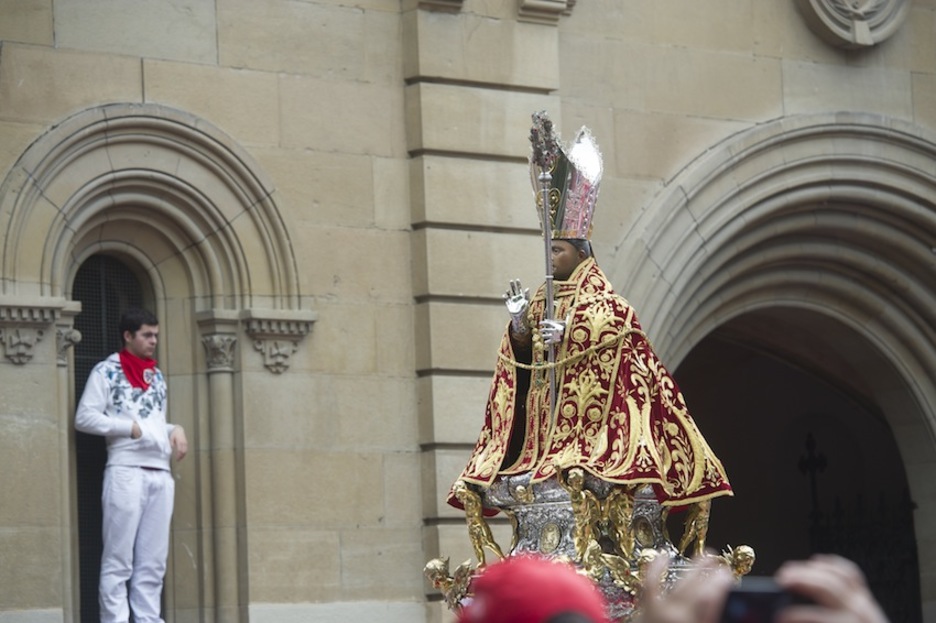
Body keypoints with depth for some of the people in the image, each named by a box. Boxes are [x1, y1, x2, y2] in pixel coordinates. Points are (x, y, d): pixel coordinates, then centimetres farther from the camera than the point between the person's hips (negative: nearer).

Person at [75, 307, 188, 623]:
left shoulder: (157, 376, 21)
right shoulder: (107, 371, 1)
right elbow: (84, 418, -5)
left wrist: (175, 430, 8)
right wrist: (129, 427, -12)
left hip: (161, 473, 6)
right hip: (125, 471, -6)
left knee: (153, 562, 4)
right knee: (118, 559, -7)